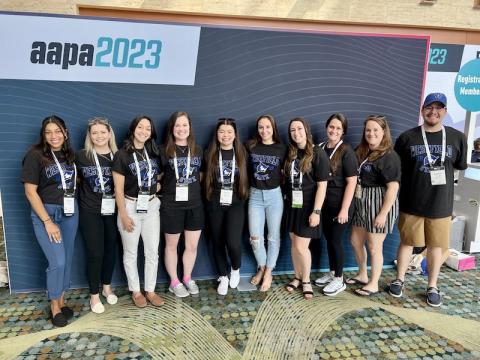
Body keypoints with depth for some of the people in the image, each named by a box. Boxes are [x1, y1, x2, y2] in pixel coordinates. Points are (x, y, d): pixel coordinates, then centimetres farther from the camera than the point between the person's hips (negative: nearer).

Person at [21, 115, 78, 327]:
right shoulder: (35, 155, -11)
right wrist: (47, 221, -15)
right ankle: (54, 306, 15)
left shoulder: (69, 154, 5)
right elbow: (30, 192, -12)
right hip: (45, 213, -5)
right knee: (58, 261, -7)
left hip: (70, 212, 5)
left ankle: (61, 300, 29)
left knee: (67, 260, 11)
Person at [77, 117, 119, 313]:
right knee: (95, 253, 1)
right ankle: (94, 295, 20)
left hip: (112, 210, 2)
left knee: (111, 249, 12)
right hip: (90, 211, -2)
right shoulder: (81, 156, -4)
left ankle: (107, 287, 33)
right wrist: (84, 193, -4)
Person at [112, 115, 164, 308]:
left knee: (152, 252, 9)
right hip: (131, 207, -4)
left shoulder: (153, 153, 6)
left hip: (151, 206, 5)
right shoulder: (122, 155, -9)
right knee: (131, 253, 9)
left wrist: (159, 184, 4)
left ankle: (150, 290, 24)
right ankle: (135, 291, 25)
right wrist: (123, 215, -12)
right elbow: (118, 189, -10)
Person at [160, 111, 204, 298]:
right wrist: (166, 188, -7)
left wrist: (194, 189, 7)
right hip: (171, 205, -3)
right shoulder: (164, 151, -6)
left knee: (192, 245, 11)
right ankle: (174, 282, 29)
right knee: (172, 245, 11)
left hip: (195, 205, 3)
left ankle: (188, 279, 33)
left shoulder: (197, 150, 6)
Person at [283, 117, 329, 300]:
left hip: (308, 206, -5)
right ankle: (297, 277, 31)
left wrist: (316, 211, -18)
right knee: (294, 244, 12)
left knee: (301, 246, -3)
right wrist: (286, 199, 3)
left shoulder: (318, 153, -11)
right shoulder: (290, 153, 6)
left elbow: (322, 185, -14)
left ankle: (306, 280, 21)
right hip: (292, 205, 5)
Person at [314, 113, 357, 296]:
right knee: (328, 239, 15)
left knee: (336, 240, 2)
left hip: (340, 204, -5)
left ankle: (339, 280, 19)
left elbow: (351, 182, -14)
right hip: (324, 203, 5)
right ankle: (331, 273, 32)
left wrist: (344, 209, -17)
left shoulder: (346, 151, -11)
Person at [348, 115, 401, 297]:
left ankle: (374, 284, 23)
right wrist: (354, 201, 1)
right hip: (361, 203, 8)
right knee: (355, 241, 17)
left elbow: (393, 187, -18)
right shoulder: (360, 152, 6)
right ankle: (362, 275, 38)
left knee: (374, 246, 4)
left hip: (379, 204, -8)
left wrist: (383, 213, -20)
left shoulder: (389, 156, -15)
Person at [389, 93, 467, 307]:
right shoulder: (407, 137, -3)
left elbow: (460, 166, 11)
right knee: (407, 242, 11)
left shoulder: (457, 138, 0)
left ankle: (432, 286, 28)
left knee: (436, 246, 12)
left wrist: (440, 169, 0)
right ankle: (399, 280, 28)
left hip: (441, 204, 1)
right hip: (412, 203, -1)